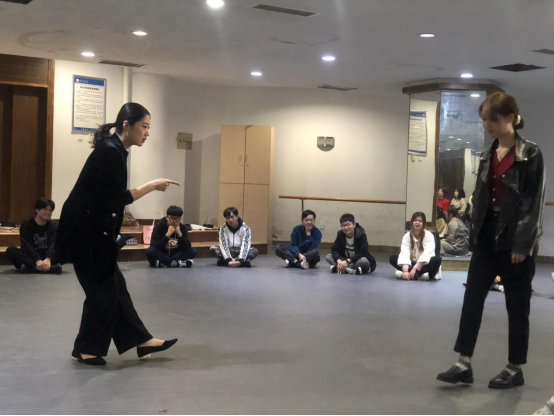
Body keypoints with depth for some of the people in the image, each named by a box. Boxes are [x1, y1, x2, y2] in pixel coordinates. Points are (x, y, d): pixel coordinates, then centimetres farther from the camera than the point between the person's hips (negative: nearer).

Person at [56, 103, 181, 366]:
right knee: (102, 289, -1)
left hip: (93, 228, 10)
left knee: (113, 285, 11)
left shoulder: (116, 150, 9)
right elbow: (117, 199, -21)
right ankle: (85, 349, 14)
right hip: (83, 230, -10)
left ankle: (140, 340, 18)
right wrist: (152, 186, -14)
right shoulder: (109, 152, -21)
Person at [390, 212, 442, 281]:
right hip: (411, 264, 3)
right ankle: (420, 275, -33)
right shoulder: (407, 236, -5)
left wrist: (415, 268, -37)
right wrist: (405, 270, -38)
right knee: (393, 258, -21)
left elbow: (427, 254, -26)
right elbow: (404, 253, -21)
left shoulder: (429, 236, -11)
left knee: (437, 259, -33)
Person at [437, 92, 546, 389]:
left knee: (517, 307, 6)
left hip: (514, 241, -6)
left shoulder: (530, 154, -9)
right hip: (487, 238, 6)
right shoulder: (488, 156, 10)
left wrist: (522, 244, -17)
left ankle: (515, 370, 18)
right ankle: (464, 365, 9)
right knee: (472, 299, 2)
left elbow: (533, 203, -13)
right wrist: (474, 236, 8)